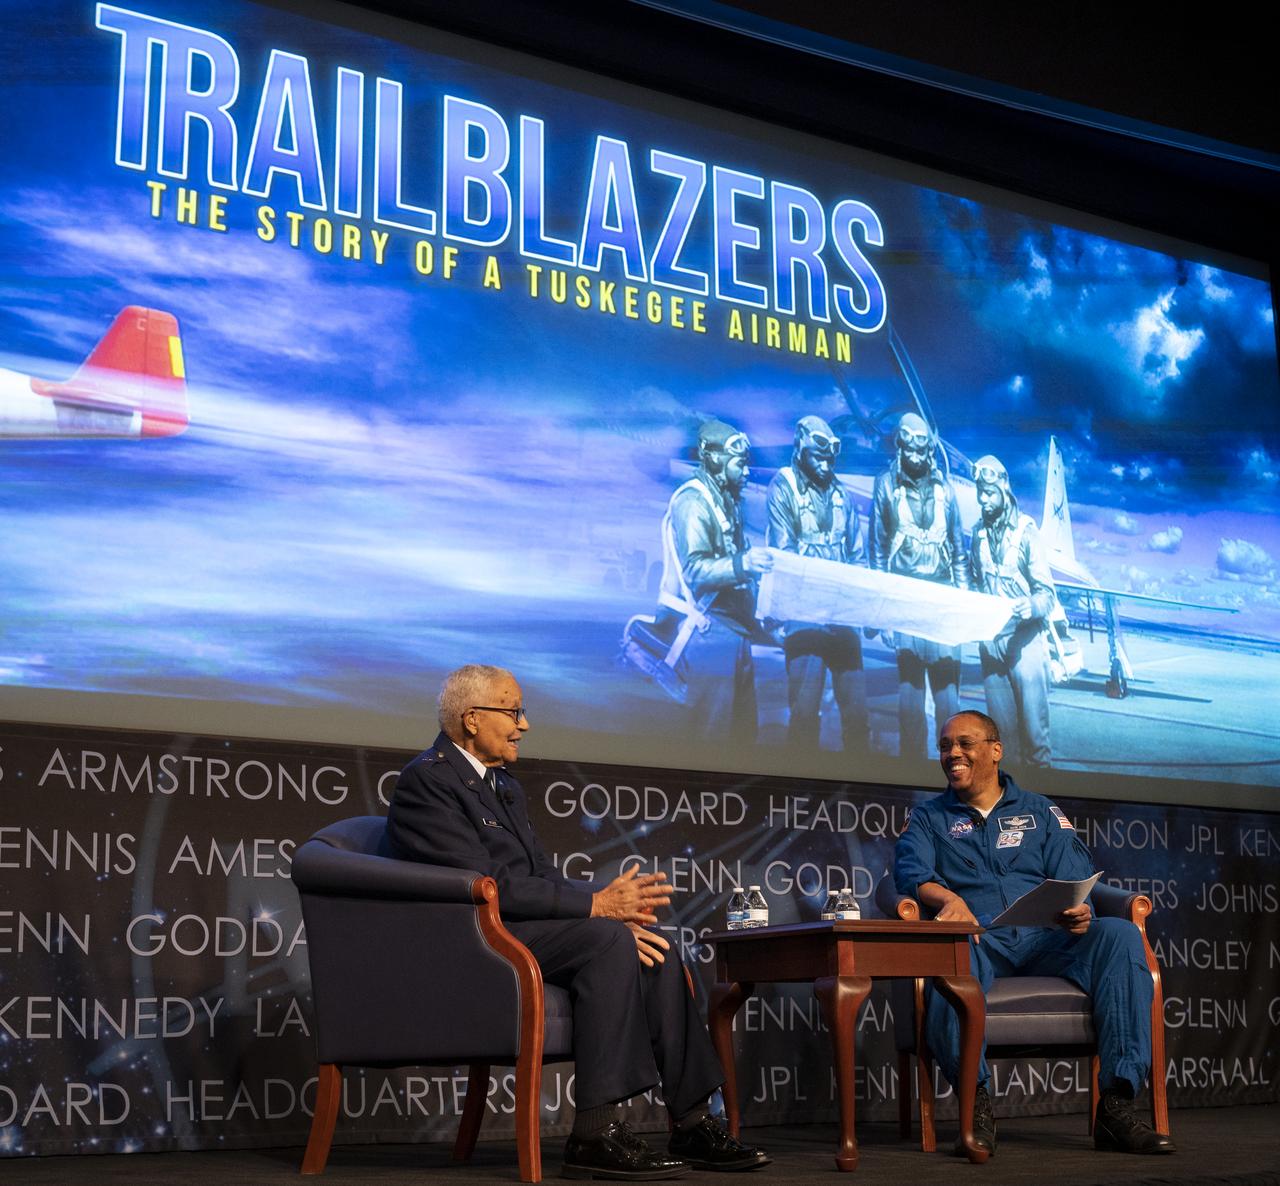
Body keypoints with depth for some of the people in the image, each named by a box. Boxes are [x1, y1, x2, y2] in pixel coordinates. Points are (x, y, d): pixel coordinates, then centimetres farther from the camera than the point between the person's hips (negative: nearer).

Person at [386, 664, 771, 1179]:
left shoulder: (505, 787, 21)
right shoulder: (427, 780, -10)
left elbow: (541, 875, 14)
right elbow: (485, 883, -19)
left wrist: (611, 907, -6)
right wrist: (595, 905, -19)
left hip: (524, 927, 9)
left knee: (655, 952, -8)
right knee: (609, 941, -27)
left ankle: (692, 1125, -7)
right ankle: (596, 1134, -28)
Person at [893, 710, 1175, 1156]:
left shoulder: (1040, 812, 24)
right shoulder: (928, 819, 21)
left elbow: (1077, 880, 11)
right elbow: (911, 872, 1)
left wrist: (1079, 913, -14)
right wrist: (949, 898, -22)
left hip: (1044, 940, 2)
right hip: (979, 943, -2)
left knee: (1119, 935, -28)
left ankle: (1117, 1105, -30)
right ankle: (976, 1100, -29)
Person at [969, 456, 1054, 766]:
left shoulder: (1025, 532, -9)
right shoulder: (979, 533, 7)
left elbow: (1046, 593, -11)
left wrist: (1032, 606, -31)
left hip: (1024, 638, -5)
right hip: (989, 639, 5)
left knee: (1032, 720, -4)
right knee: (1002, 724, 9)